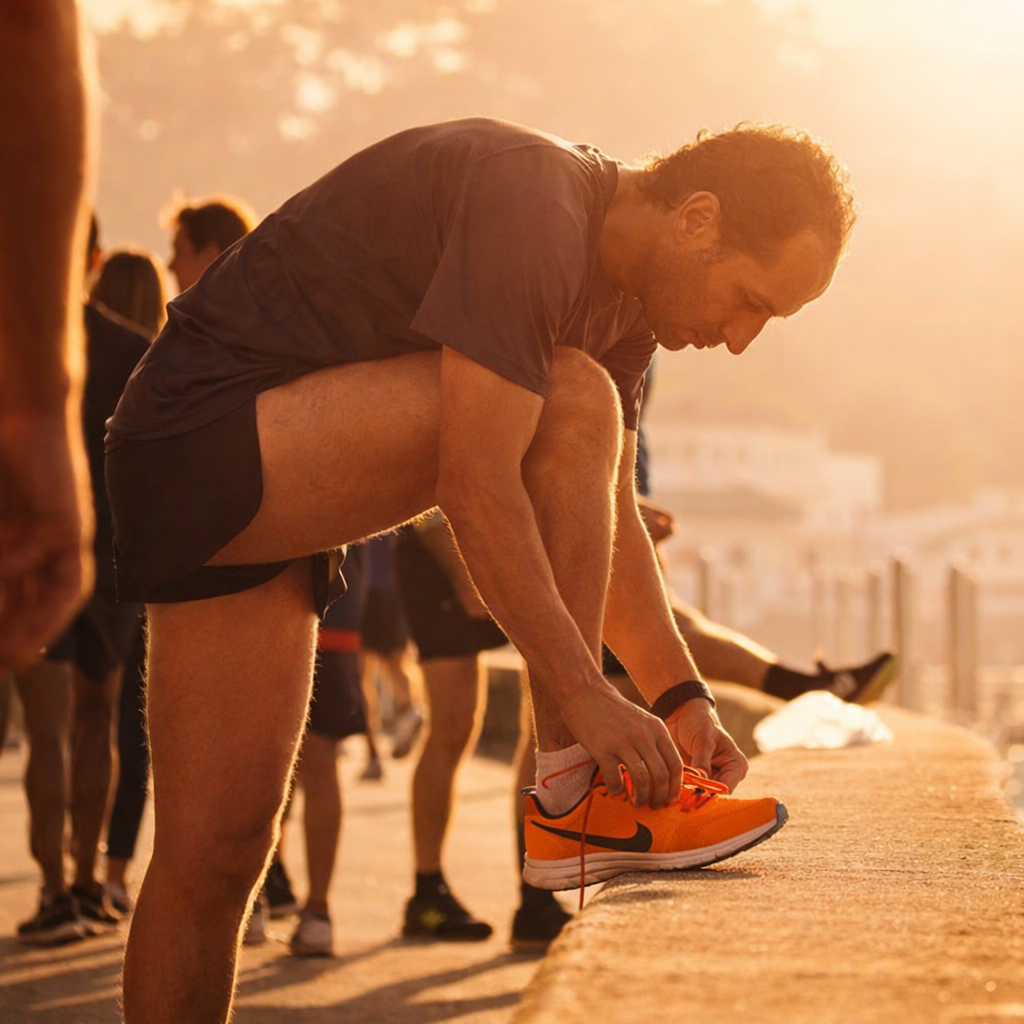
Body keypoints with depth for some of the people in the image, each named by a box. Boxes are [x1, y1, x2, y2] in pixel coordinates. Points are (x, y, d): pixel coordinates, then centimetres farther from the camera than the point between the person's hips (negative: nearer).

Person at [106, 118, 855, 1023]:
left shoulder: (626, 300, 9)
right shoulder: (531, 209, -21)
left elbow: (607, 519, 13)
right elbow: (476, 487, -26)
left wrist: (682, 696, 1)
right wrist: (584, 693, -25)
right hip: (204, 439, -9)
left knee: (224, 850, 2)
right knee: (572, 405, -22)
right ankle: (577, 802, -18)